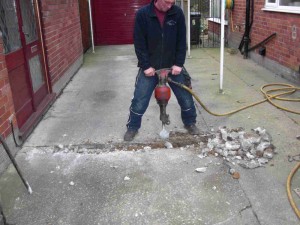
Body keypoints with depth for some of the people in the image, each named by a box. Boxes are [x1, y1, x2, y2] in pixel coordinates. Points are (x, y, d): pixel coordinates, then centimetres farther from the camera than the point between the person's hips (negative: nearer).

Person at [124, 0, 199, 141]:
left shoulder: (177, 13, -6)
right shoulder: (142, 14, -12)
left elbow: (182, 41, -3)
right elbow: (139, 43, -10)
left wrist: (179, 63, -9)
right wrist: (146, 66, -14)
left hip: (173, 65, 2)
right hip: (150, 67, -2)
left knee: (186, 97, 8)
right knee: (139, 100, 2)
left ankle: (190, 123, 31)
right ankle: (132, 127, 22)